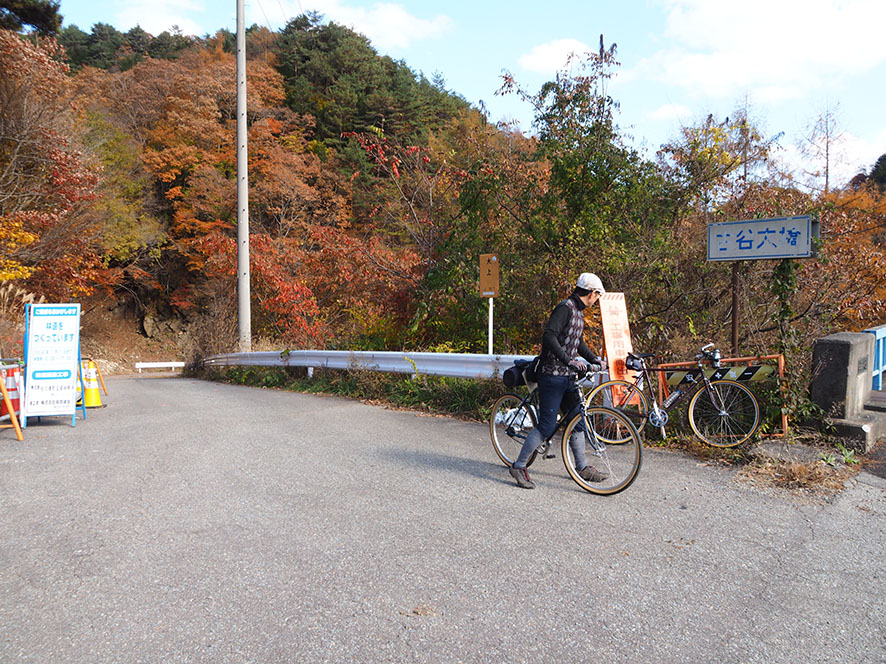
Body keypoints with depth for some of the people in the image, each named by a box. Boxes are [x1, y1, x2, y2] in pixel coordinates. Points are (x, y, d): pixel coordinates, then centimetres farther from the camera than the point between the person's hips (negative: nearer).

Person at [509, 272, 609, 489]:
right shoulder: (565, 308, -15)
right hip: (552, 375, -10)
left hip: (568, 376, 10)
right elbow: (549, 336, -29)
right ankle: (519, 466, 5)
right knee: (547, 426, -7)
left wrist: (594, 359, 28)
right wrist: (568, 361, -34)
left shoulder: (578, 311, 16)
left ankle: (582, 467, 25)